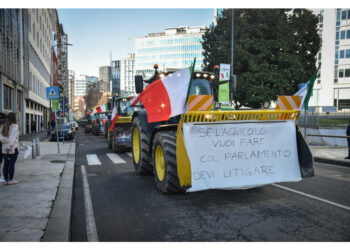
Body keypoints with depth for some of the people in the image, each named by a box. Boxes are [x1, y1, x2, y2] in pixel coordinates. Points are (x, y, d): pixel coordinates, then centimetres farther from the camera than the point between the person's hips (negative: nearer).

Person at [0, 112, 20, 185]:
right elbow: (13, 138, -17)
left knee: (6, 164, 10)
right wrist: (10, 146, -16)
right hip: (13, 148, -6)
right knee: (12, 164, 0)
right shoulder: (14, 126, -11)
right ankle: (10, 180, 4)